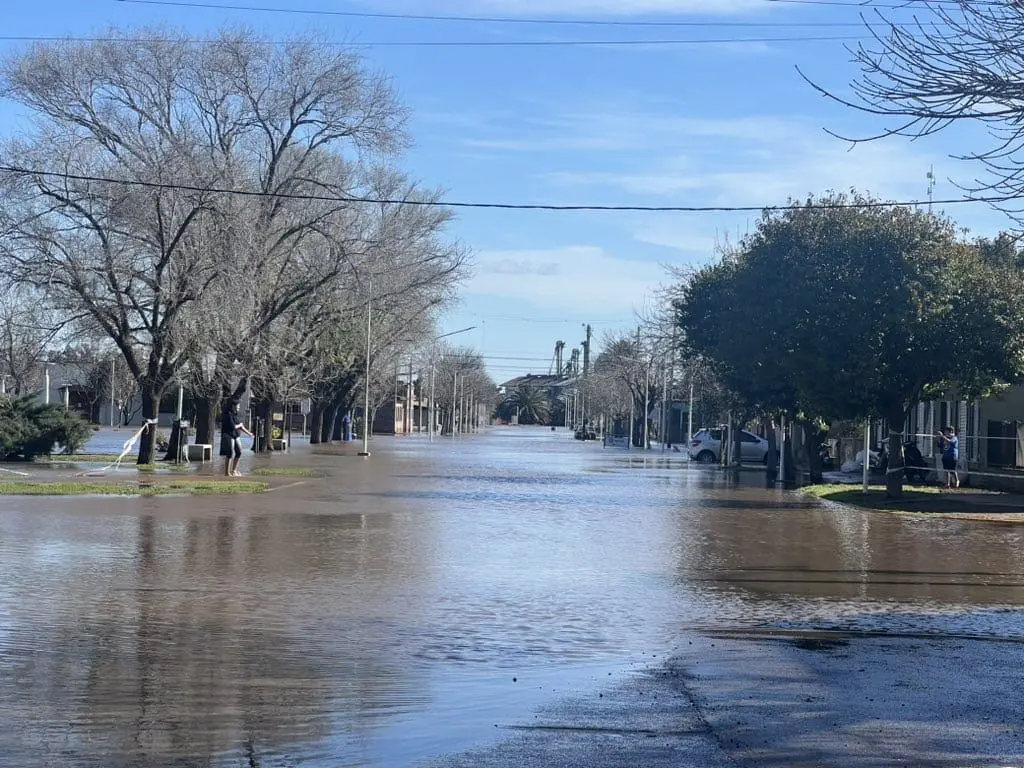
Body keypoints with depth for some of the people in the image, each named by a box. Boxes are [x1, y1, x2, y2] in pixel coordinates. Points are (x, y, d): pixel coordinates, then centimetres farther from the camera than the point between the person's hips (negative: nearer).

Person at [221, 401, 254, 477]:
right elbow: (232, 426, -25)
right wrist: (239, 425, -6)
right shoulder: (228, 415, -18)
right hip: (228, 436, -9)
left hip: (236, 437, 9)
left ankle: (234, 471, 14)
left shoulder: (235, 415, 12)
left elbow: (241, 426, 16)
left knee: (238, 453, 6)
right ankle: (226, 473, -4)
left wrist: (248, 433, 11)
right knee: (230, 454, -9)